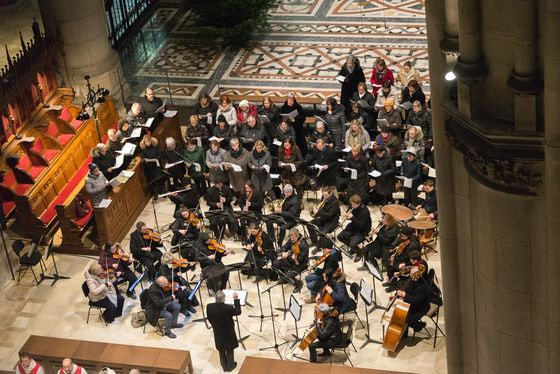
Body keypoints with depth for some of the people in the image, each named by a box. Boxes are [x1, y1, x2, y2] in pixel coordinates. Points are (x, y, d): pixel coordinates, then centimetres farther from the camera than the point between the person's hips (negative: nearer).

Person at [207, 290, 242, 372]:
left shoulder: (209, 307, -21)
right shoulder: (228, 308, -32)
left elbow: (209, 319, -4)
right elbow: (238, 312, -14)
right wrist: (236, 300, -14)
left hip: (217, 332, 3)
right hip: (228, 331, -3)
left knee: (221, 350, 22)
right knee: (229, 349, 19)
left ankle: (224, 366, 38)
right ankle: (230, 366, 35)